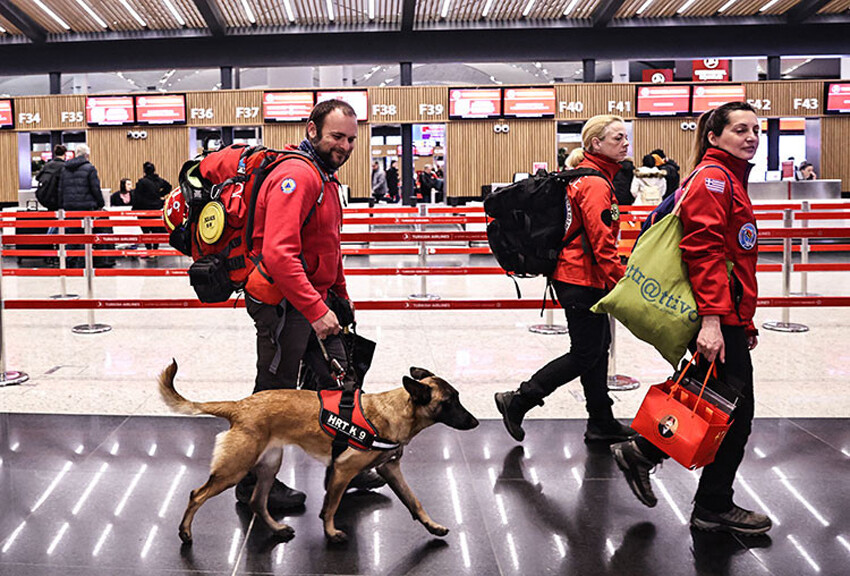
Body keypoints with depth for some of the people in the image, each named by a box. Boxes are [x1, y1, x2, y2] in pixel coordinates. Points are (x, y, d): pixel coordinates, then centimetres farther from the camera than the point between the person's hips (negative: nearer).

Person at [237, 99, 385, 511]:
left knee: (338, 378, 15)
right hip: (284, 302, -10)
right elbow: (278, 254, -31)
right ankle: (254, 484, 19)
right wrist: (316, 310, -32)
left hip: (315, 299, 10)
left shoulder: (325, 177, 14)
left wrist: (340, 295, 22)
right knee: (275, 393, 2)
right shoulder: (296, 176, -20)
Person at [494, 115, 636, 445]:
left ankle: (601, 424, 25)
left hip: (575, 275, 10)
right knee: (585, 355, -2)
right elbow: (603, 243, -22)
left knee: (598, 348, 15)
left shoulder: (585, 178, 15)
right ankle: (517, 402, 6)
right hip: (583, 279, -10)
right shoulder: (595, 184, -17)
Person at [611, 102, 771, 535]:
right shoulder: (713, 176, -11)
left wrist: (745, 322, 24)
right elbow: (704, 251, -22)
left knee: (729, 408, 15)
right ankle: (714, 508, 16)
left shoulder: (730, 179, 21)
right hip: (717, 318, -10)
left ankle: (642, 452, 24)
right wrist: (711, 319, -28)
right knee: (736, 409, 0)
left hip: (728, 314, 10)